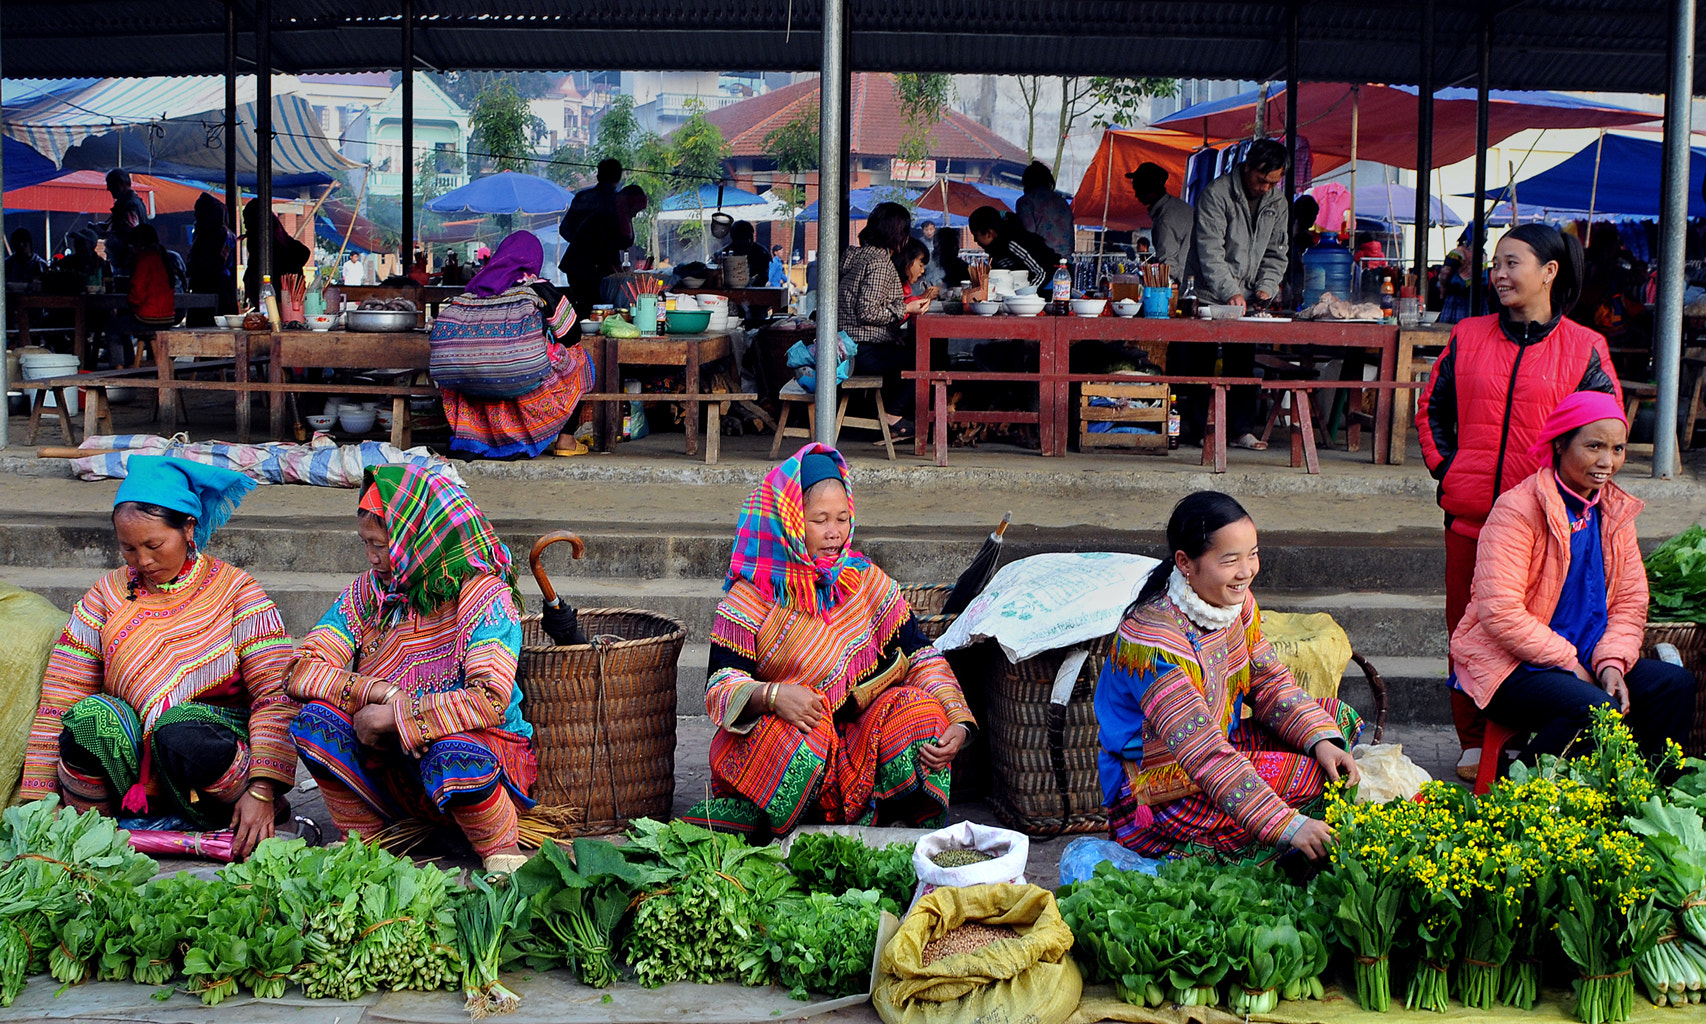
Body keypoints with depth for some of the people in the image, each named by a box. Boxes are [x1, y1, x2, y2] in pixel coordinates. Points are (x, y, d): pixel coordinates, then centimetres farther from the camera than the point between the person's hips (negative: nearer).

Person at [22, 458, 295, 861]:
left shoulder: (236, 591, -1)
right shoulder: (108, 595, 7)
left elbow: (275, 693, -9)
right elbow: (59, 699, 2)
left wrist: (262, 789, -22)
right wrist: (36, 798, -7)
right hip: (130, 765, 2)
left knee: (179, 727, -36)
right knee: (91, 714, -29)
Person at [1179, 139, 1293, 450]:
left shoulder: (1278, 203, 5)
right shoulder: (1216, 194, -14)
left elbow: (1276, 253, 12)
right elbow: (1210, 252, -20)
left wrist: (1266, 287, -6)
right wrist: (1229, 292, -29)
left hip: (1246, 298, 5)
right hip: (1208, 294, -5)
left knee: (1242, 363, 2)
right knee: (1200, 363, -3)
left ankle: (1241, 430, 6)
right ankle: (1198, 430, 3)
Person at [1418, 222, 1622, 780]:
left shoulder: (1584, 348, 1)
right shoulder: (1468, 336, 9)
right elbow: (1431, 407, 15)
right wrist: (1444, 468, 4)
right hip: (1470, 512, 3)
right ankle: (1474, 743, 18)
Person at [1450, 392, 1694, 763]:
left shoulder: (1616, 510, 9)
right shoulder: (1518, 510, -14)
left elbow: (1630, 602, 10)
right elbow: (1500, 613, -21)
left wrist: (1611, 662, -9)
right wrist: (1569, 663, -17)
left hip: (1584, 660, 7)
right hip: (1511, 664, -7)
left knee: (1677, 685, -12)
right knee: (1592, 708, -32)